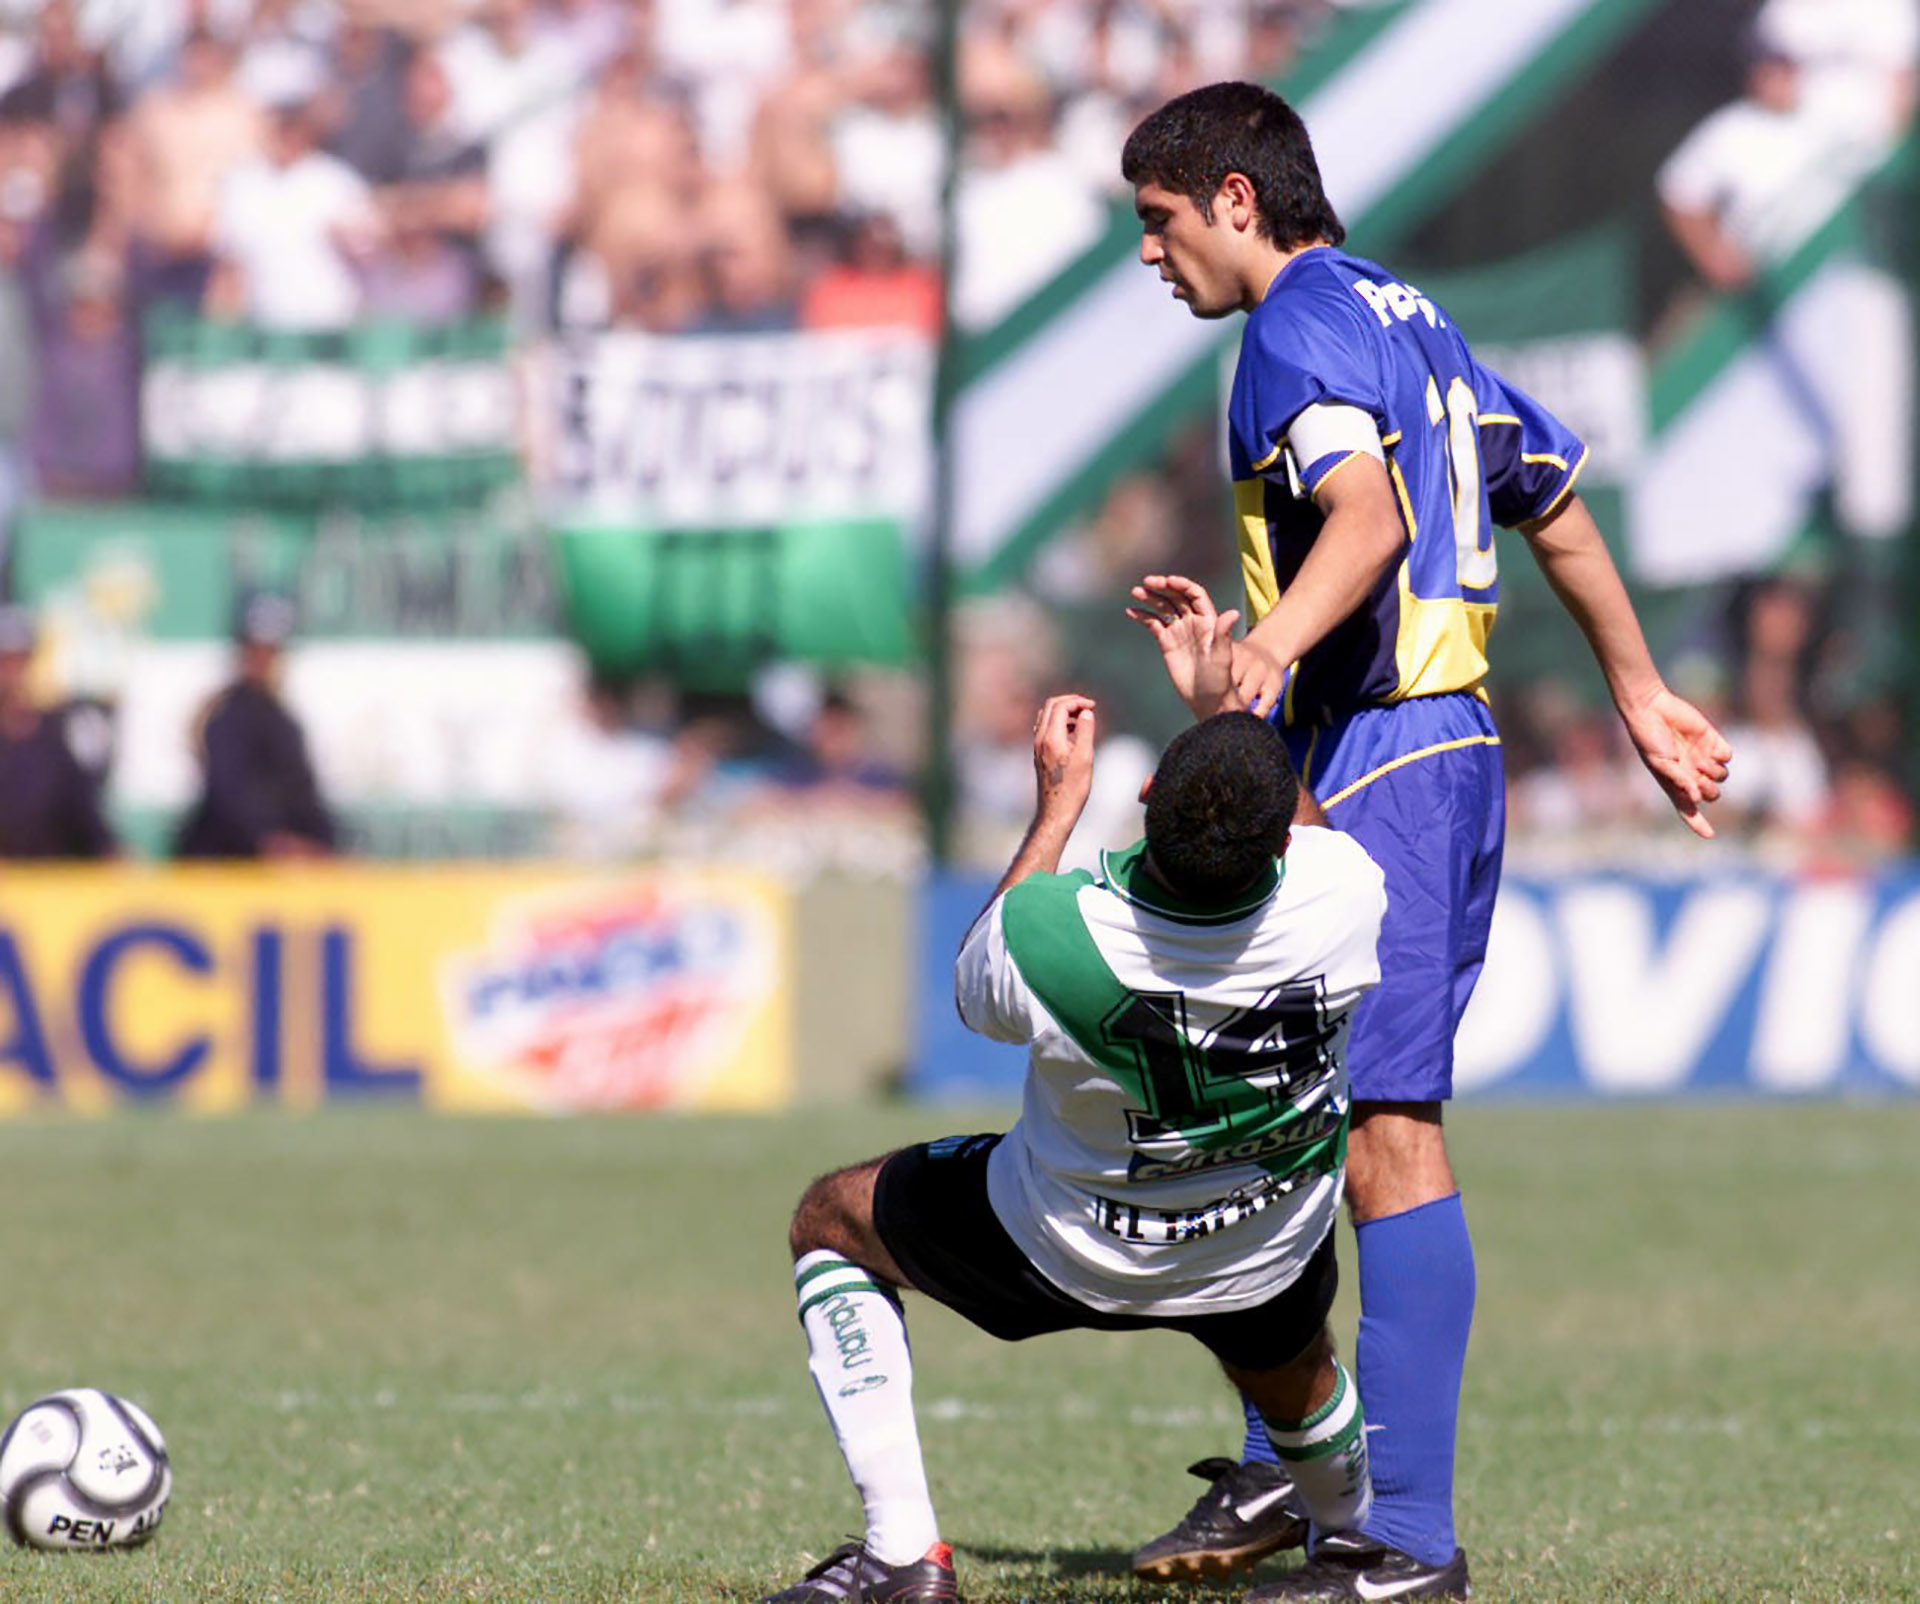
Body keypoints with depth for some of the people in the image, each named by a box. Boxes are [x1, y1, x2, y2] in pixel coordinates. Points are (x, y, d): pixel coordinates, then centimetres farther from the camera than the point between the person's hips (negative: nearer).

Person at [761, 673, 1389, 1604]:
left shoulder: (1042, 934, -39)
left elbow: (973, 990, -9)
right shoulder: (1342, 893, -34)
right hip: (1272, 1260, 3)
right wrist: (1234, 701, 0)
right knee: (1289, 1380, 37)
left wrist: (1055, 804, -6)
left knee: (827, 1223, 19)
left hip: (1071, 1260, -3)